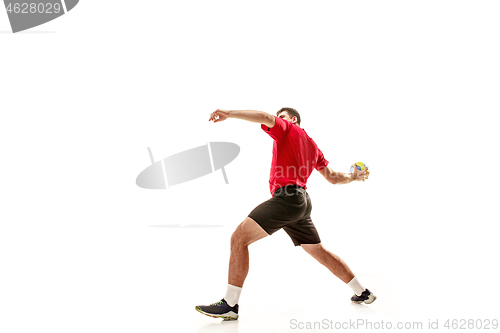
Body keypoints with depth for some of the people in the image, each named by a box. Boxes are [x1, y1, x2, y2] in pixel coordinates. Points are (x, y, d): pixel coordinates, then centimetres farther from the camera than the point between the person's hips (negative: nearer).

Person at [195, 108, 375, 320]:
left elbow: (266, 118, -16)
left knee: (239, 237, -13)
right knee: (319, 251, 23)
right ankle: (362, 293, 34)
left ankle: (230, 305, -19)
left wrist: (229, 113, -21)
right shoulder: (312, 146, 27)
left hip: (287, 196, -9)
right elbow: (333, 177, 30)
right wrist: (354, 177, 49)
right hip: (302, 201, 9)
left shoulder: (287, 128, 6)